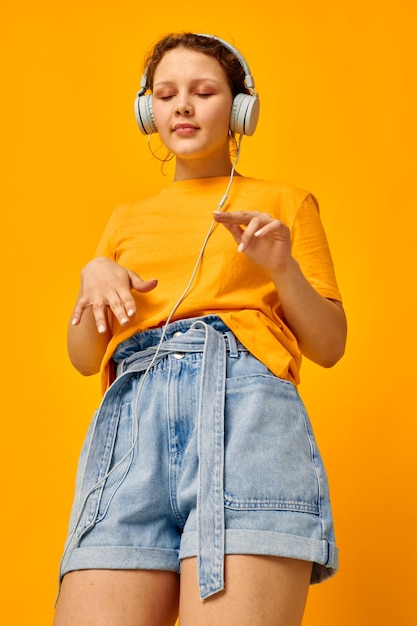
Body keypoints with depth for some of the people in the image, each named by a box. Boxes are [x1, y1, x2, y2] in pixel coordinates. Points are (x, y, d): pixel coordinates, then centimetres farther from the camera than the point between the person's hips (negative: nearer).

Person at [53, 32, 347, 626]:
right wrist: (94, 278, 7)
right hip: (131, 412, 3)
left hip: (243, 392, -2)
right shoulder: (127, 219, 31)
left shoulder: (285, 202, 22)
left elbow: (329, 345, 16)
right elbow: (83, 357, 26)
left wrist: (283, 269, -1)